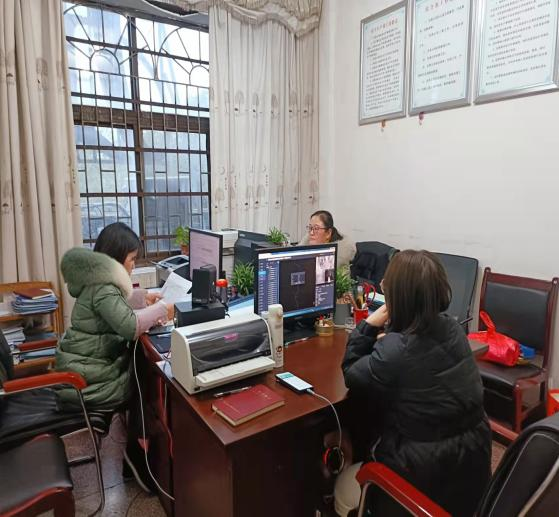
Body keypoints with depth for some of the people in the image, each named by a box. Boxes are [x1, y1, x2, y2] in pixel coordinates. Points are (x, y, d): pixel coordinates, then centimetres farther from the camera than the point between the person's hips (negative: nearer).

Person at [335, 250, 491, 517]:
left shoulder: (393, 351, -29)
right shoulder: (452, 329, -7)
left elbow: (351, 376, -10)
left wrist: (368, 326, -12)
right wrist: (384, 336, 3)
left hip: (429, 473, -7)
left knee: (343, 490, 19)